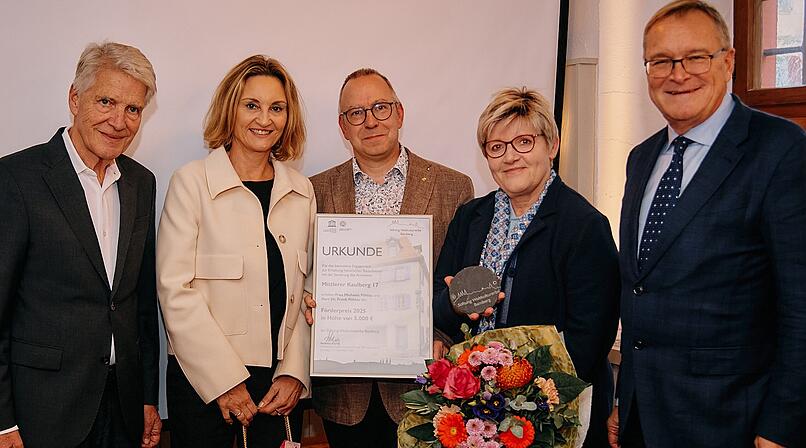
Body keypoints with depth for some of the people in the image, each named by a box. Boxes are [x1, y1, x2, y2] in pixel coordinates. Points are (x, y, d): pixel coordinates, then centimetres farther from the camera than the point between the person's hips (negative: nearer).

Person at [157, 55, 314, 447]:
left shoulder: (302, 191, 7)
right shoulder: (191, 182, -6)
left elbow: (305, 292, 6)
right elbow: (175, 290, -11)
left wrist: (294, 372, -4)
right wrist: (226, 381, -13)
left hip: (281, 384, 4)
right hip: (204, 381, -3)